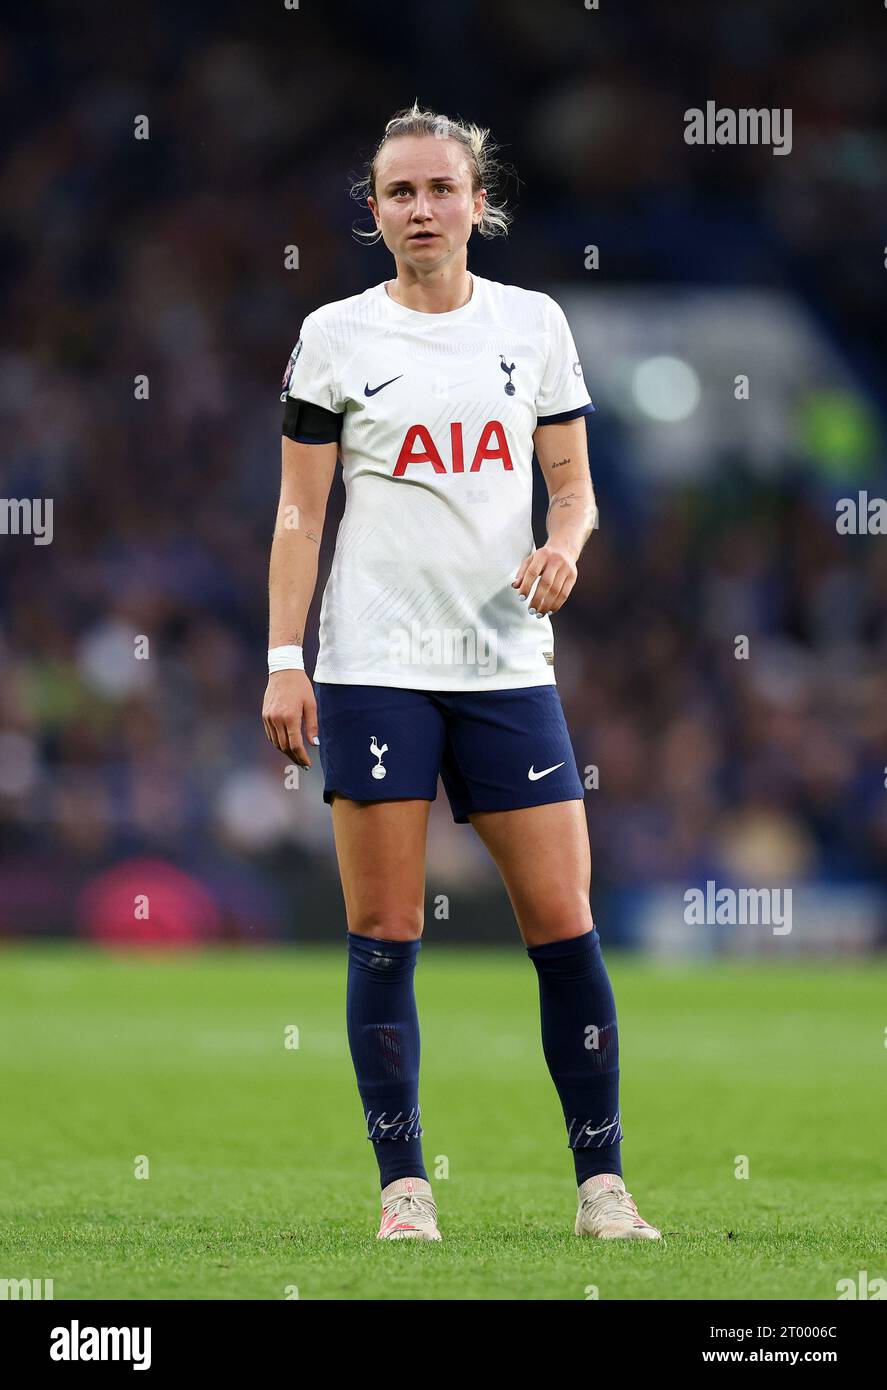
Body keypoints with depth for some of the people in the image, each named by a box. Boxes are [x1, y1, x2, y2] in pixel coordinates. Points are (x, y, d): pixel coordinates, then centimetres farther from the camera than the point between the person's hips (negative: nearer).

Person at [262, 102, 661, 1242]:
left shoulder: (534, 323, 9)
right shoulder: (336, 336, 3)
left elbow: (573, 483, 13)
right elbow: (299, 512, 4)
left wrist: (562, 547, -9)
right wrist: (284, 660, -3)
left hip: (508, 665, 2)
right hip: (377, 667, -2)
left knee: (564, 925, -3)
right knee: (383, 935, -3)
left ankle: (601, 1182, 4)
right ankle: (404, 1187, 4)